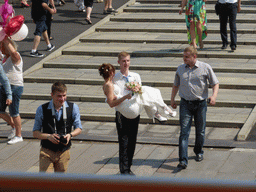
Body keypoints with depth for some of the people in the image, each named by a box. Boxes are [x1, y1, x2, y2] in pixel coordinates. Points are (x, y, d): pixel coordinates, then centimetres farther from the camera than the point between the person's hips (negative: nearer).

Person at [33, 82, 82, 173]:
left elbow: (78, 128, 7)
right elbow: (35, 133, -1)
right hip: (47, 151, -2)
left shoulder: (73, 108, 0)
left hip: (64, 151, 2)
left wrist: (70, 135, -16)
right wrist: (48, 136, -21)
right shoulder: (42, 110, -5)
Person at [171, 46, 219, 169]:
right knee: (184, 132, -10)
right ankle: (183, 160, -14)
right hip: (185, 104, 1)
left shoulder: (205, 68, -2)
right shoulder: (180, 69, 7)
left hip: (200, 104, -1)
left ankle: (199, 152, 37)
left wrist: (214, 96, -15)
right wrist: (172, 99, 14)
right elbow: (176, 85, 20)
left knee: (200, 131, 11)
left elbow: (215, 83, 2)